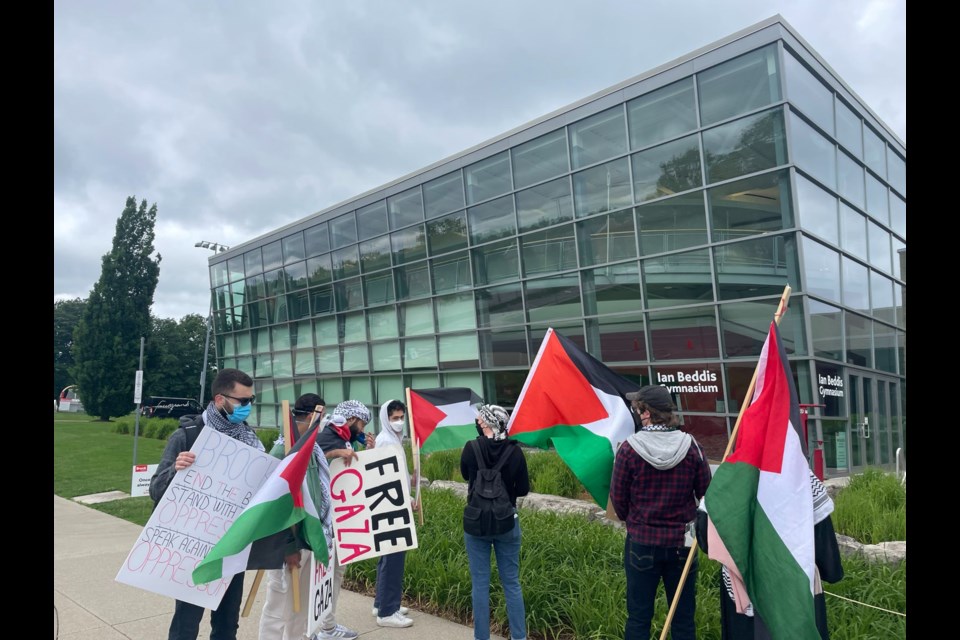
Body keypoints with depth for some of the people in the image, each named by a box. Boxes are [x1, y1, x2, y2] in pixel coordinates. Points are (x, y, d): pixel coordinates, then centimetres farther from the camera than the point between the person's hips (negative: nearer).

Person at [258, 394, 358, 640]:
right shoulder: (285, 449, -19)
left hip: (309, 537, 9)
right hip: (289, 542, -9)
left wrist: (334, 453, 20)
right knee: (279, 610, 3)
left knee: (301, 606, 19)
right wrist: (289, 546, -18)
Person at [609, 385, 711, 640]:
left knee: (638, 616, 11)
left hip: (641, 542, -2)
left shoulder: (629, 449, -15)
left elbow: (618, 498, -6)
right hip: (681, 542, 2)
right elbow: (706, 493, -1)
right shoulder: (690, 446, -10)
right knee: (683, 617, 16)